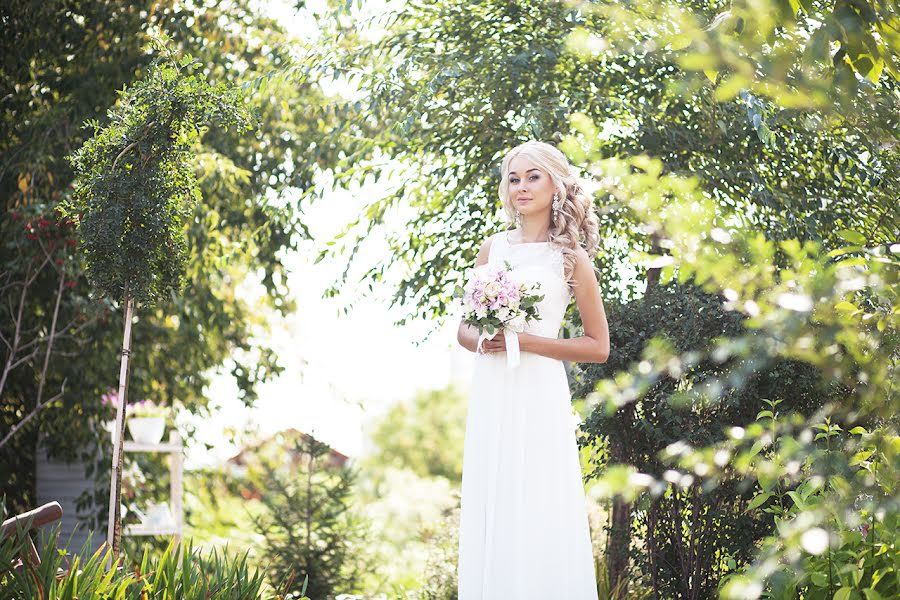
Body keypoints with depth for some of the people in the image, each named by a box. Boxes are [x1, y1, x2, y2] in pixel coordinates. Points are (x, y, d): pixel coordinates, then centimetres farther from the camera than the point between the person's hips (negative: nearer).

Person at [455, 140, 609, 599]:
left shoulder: (570, 257, -1)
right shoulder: (492, 248, 11)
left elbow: (598, 347, 0)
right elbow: (465, 328, 18)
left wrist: (526, 341, -11)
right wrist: (481, 339, -6)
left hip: (539, 393, -4)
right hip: (491, 393, 4)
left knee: (538, 517, -4)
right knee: (489, 511, 4)